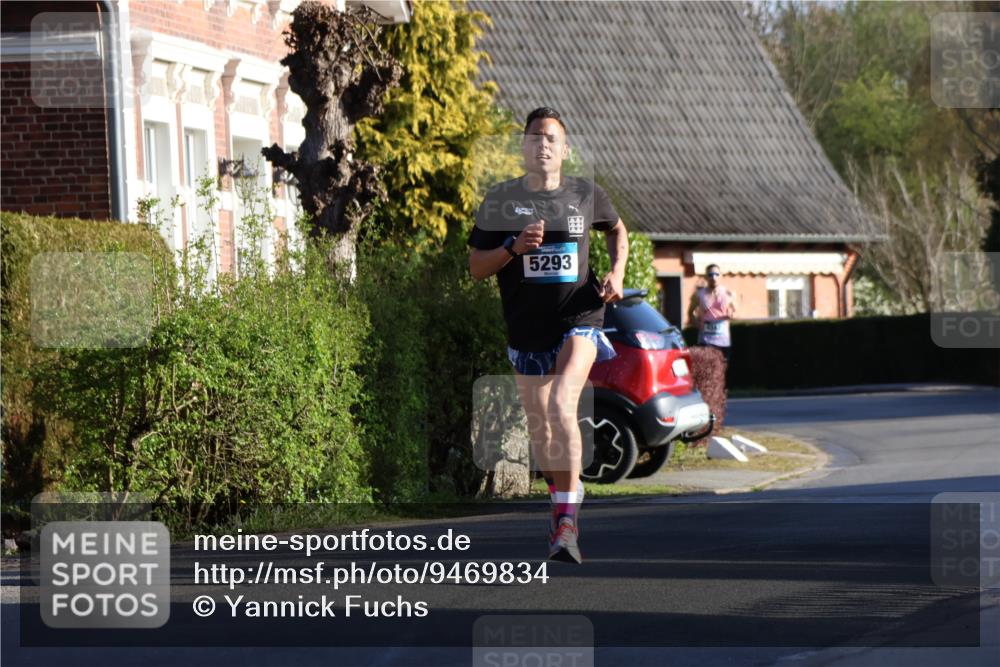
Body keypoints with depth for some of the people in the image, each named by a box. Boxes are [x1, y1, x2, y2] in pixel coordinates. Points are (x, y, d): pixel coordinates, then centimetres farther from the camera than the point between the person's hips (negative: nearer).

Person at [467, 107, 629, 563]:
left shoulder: (586, 195, 3)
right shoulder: (500, 201, 0)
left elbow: (616, 229, 23)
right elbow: (476, 266, 1)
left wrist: (617, 272, 5)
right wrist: (513, 247, -17)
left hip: (579, 320, -2)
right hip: (527, 329, 2)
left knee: (561, 405, -25)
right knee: (540, 432, 8)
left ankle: (566, 518, -23)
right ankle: (562, 498, 35)